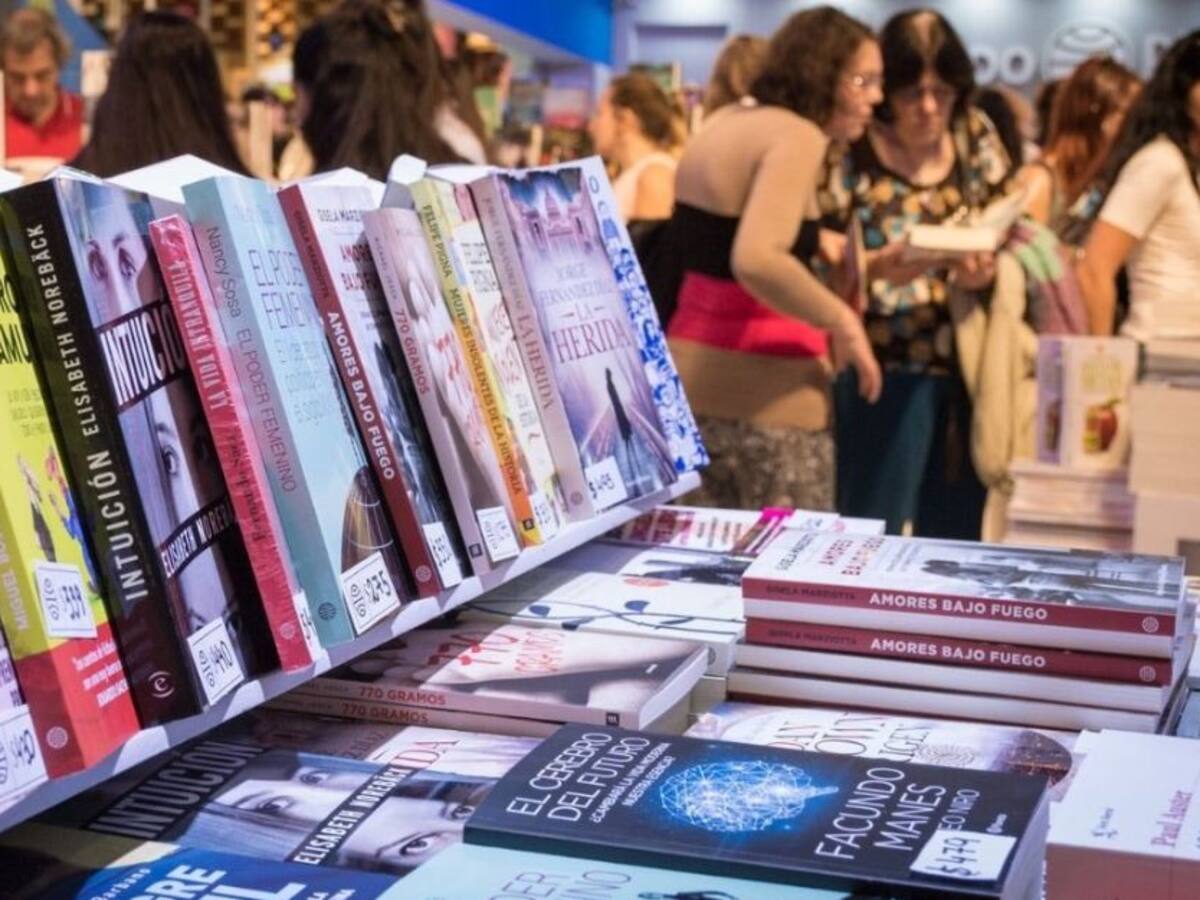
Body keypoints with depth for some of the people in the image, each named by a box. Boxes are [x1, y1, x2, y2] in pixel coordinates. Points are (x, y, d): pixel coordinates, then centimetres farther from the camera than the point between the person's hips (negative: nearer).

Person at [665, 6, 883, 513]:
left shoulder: (726, 121, 13)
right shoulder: (798, 135, -15)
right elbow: (756, 261, -30)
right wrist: (843, 323, -18)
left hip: (687, 380, 9)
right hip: (764, 394, -9)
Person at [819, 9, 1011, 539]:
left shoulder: (976, 136, 6)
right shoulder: (850, 153, -8)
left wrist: (987, 269, -9)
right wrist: (875, 267, -27)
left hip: (971, 368, 5)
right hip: (884, 372, -5)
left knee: (957, 540, 12)